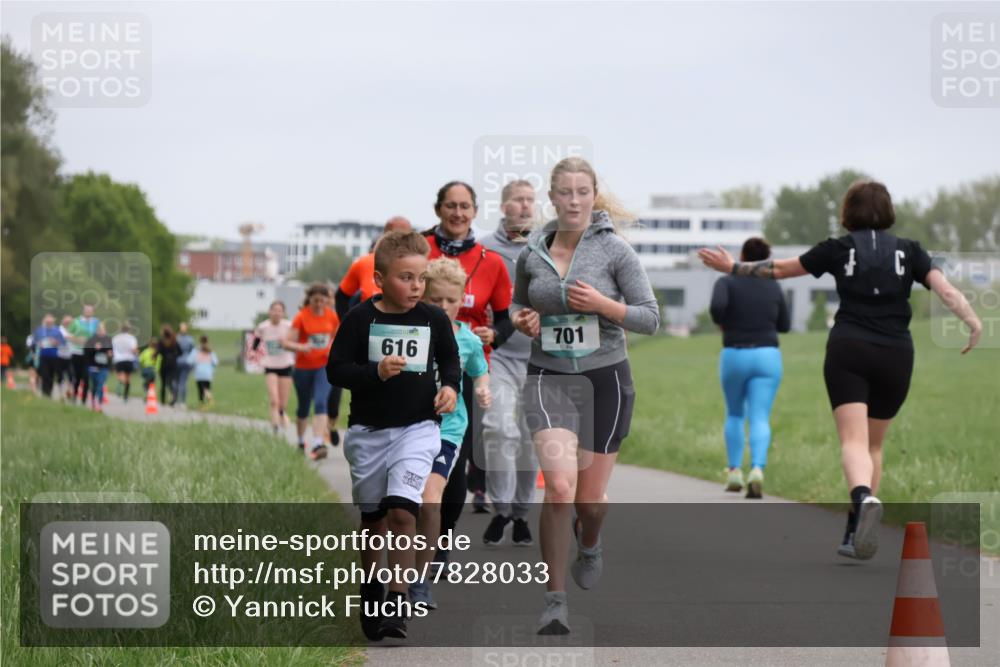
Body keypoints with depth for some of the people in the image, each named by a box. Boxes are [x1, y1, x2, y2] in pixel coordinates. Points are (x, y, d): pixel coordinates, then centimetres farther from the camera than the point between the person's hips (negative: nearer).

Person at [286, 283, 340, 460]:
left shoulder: (331, 316, 0)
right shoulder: (301, 317, -8)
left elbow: (336, 336, 18)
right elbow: (287, 343, -11)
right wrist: (301, 347, -31)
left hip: (324, 367, 0)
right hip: (303, 367, 0)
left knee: (320, 402, -20)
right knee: (303, 408, 13)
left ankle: (318, 444, -28)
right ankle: (301, 442, 35)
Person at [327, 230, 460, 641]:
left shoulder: (434, 319, -1)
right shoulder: (360, 319, -7)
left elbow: (449, 357, 16)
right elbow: (336, 369, -6)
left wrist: (450, 385, -2)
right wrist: (376, 372, -21)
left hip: (417, 427, 0)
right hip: (368, 430, 1)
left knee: (402, 511, -17)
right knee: (372, 517, 13)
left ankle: (397, 601, -14)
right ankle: (371, 592, 33)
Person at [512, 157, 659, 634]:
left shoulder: (614, 250, -5)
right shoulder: (531, 255, 3)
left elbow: (650, 318, -4)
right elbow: (520, 305, 22)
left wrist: (603, 304, -19)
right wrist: (523, 321, -1)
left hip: (605, 379, 0)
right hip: (549, 379, 0)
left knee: (590, 497, 8)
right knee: (559, 486, -21)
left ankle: (589, 544, 47)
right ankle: (555, 601, -11)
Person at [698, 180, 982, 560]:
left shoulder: (839, 249, 6)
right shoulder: (908, 251, 9)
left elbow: (779, 269, 12)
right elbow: (945, 289, -5)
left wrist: (734, 268, 24)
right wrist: (973, 322, -4)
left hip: (848, 349, -2)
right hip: (896, 356, 2)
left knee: (853, 441, -12)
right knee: (873, 444, 16)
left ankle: (863, 498, -43)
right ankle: (856, 534, 15)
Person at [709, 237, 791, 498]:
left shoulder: (726, 283, -3)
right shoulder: (773, 287, 6)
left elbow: (717, 306, -23)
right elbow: (784, 326, 14)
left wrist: (722, 323, -2)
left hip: (734, 357, -1)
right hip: (767, 357, 1)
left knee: (734, 415, 21)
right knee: (759, 420, -7)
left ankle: (735, 471, 15)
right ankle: (757, 469, -30)